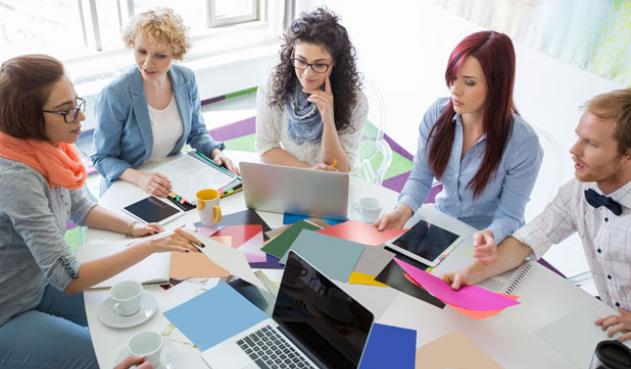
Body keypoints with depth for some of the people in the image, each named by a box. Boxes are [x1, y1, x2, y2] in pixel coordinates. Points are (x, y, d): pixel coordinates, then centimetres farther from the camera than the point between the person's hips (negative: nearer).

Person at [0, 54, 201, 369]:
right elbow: (69, 279, -31)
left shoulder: (46, 147, -7)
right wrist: (151, 245, -32)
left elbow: (80, 209, 9)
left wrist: (133, 227, -8)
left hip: (37, 286, 8)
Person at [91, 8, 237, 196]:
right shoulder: (114, 95, -20)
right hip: (128, 189, -3)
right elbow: (103, 158, -11)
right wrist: (139, 178, -28)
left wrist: (215, 152, -11)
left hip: (173, 181, 3)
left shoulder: (186, 79, -6)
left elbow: (196, 132, 8)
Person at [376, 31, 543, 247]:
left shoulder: (522, 143, -21)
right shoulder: (437, 114, -11)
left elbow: (509, 216, -14)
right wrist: (404, 209, -24)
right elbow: (420, 178, -4)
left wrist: (490, 236, -35)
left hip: (491, 244, -3)